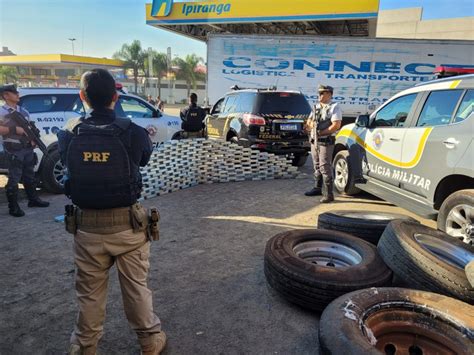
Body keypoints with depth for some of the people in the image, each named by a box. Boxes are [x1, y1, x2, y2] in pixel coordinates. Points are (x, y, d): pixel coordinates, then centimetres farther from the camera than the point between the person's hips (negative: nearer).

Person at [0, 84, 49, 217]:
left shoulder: (24, 111, 16)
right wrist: (14, 129, -21)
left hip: (28, 148, 7)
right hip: (14, 149, -7)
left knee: (29, 176, 17)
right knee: (14, 178, -5)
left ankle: (33, 199, 29)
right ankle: (13, 207, 1)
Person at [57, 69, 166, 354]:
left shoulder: (70, 133, -8)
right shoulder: (134, 133, -15)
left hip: (87, 225, 2)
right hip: (128, 224, -2)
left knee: (90, 292, 19)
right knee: (137, 287, 15)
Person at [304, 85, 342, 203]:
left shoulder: (334, 107, -5)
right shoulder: (316, 107, 18)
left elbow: (336, 125, -16)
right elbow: (308, 123, 18)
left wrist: (322, 132, -18)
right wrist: (312, 125, -5)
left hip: (326, 141, -8)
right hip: (314, 140, 8)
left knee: (325, 168, -11)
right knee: (317, 166, 16)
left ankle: (328, 194, -9)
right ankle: (318, 188, 29)